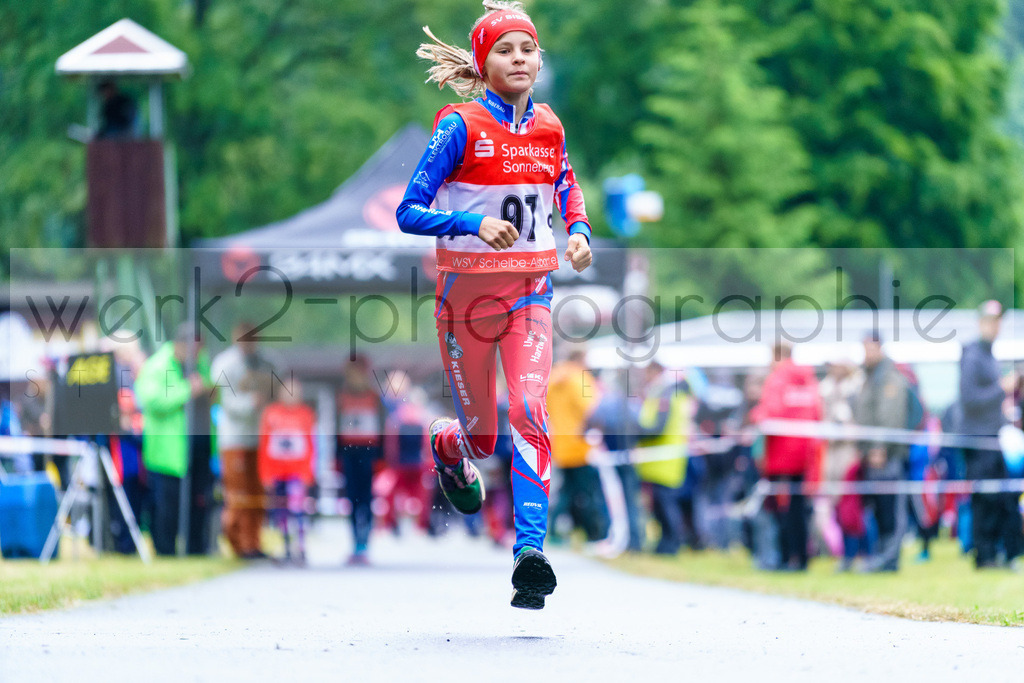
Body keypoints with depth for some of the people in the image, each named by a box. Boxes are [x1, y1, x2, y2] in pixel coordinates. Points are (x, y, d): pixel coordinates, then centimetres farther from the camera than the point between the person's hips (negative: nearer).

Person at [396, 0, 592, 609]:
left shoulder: (548, 127, 3)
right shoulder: (461, 126, -11)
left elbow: (567, 187, 24)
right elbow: (409, 213, -14)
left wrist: (578, 230, 3)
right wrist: (475, 223, -29)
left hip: (531, 291, 2)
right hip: (468, 289, -2)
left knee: (530, 413, -19)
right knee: (481, 436, 10)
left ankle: (531, 553, -23)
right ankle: (448, 445, 49)